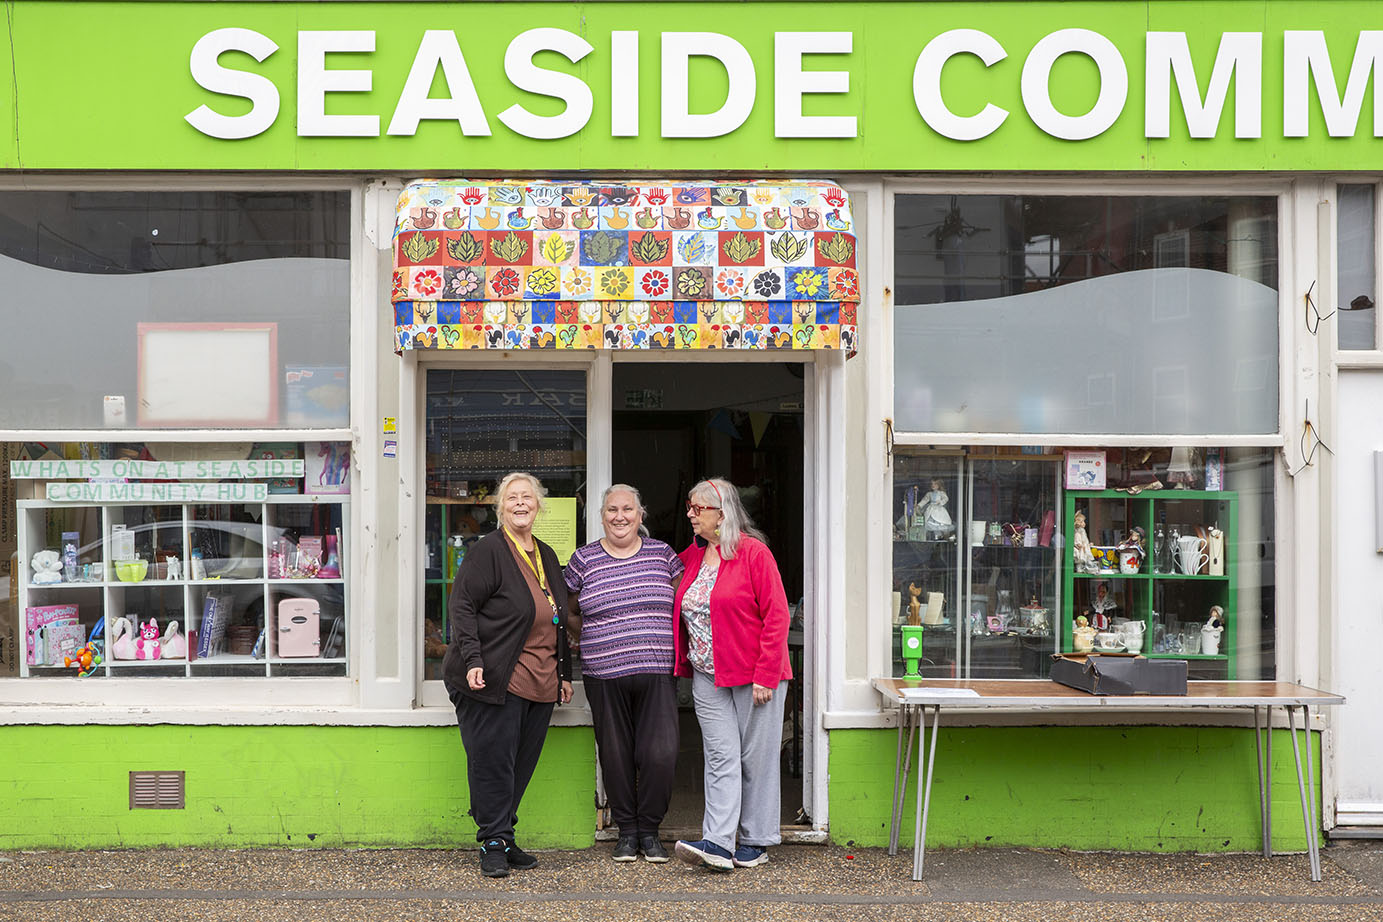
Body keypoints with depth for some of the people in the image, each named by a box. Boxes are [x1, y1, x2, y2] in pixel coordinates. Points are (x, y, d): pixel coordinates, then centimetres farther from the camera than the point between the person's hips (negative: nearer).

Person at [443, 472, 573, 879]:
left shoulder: (547, 556, 17)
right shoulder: (487, 550, -5)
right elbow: (462, 606, -10)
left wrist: (564, 672, 20)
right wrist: (472, 660, -19)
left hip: (540, 684, 7)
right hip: (494, 679, -7)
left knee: (522, 763, 9)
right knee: (492, 761, -2)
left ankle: (504, 838, 20)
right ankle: (493, 844, 7)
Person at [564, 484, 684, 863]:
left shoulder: (661, 553, 7)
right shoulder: (584, 558, 5)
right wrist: (591, 640, 10)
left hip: (656, 673, 0)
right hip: (605, 676, 0)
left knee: (660, 753, -8)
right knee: (616, 755, 5)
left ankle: (649, 829, 11)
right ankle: (626, 829, 22)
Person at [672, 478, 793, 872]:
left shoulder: (753, 552, -9)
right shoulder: (691, 557, 10)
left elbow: (776, 616, -12)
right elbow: (681, 614, 23)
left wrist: (765, 676, -16)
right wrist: (683, 664, 10)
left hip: (754, 676, -5)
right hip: (708, 678, 5)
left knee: (756, 759, 4)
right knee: (721, 757, 0)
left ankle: (755, 841, 14)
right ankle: (718, 843, -3)